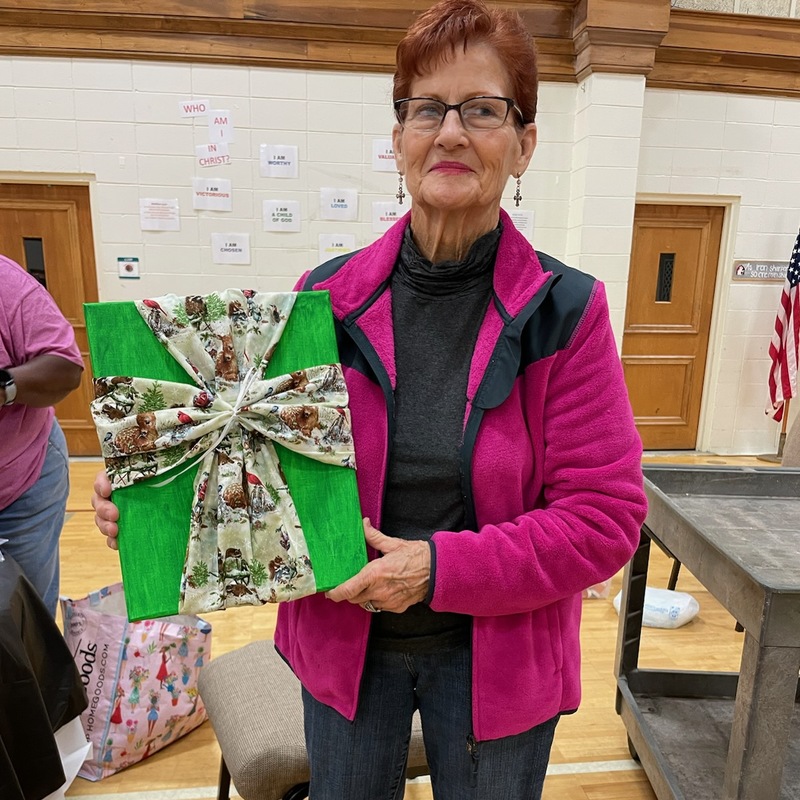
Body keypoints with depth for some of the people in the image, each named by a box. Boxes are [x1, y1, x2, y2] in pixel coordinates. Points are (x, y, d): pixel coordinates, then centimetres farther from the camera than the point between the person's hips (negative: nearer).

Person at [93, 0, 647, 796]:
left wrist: (440, 568, -23)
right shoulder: (326, 299, -9)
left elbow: (605, 514, -14)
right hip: (342, 641, 2)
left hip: (495, 658, -1)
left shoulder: (566, 311, -14)